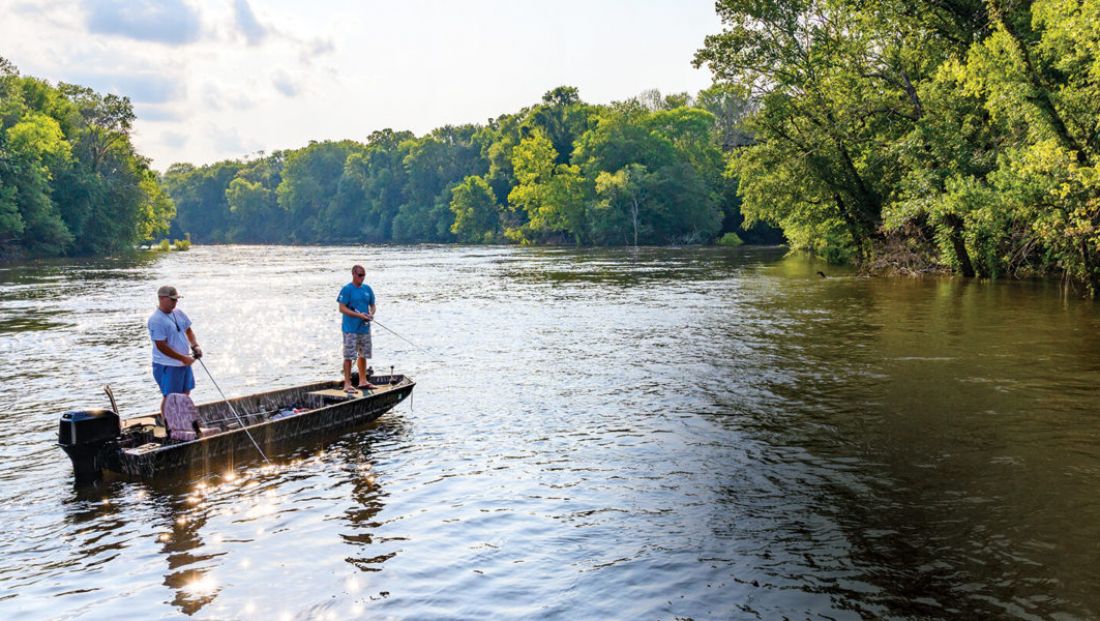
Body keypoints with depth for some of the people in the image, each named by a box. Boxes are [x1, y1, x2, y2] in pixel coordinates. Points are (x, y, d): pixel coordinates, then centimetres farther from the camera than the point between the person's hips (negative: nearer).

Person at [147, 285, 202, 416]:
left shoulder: (178, 313, 5)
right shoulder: (156, 320, -21)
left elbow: (188, 330, 16)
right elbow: (161, 346, -23)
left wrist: (195, 346, -3)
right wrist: (183, 358, -21)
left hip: (184, 363, 9)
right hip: (167, 366, -9)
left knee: (185, 394, 17)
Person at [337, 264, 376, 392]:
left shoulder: (367, 289, 10)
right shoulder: (347, 289, -8)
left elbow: (372, 305, 18)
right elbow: (342, 308, -13)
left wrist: (371, 314, -5)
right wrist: (359, 315, -20)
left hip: (365, 328, 6)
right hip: (350, 329, -6)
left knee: (363, 355, 14)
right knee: (349, 356, -6)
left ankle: (363, 381, 25)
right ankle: (347, 384, -2)